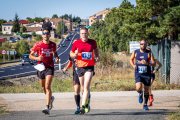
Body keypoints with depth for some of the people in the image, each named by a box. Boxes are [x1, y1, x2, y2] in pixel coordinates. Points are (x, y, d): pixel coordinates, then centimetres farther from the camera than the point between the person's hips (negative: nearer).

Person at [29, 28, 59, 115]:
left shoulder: (53, 44, 0)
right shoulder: (38, 45, -5)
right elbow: (30, 55, -1)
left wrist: (57, 58, -1)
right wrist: (37, 58, -20)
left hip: (50, 67, -2)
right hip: (41, 67, 2)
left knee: (47, 87, -15)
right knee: (43, 87, 15)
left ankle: (47, 108, -18)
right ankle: (51, 98, 48)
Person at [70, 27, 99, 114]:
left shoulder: (92, 42, 1)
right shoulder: (76, 43, -1)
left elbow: (96, 49, 21)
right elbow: (71, 53, 8)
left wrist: (97, 57, 4)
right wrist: (75, 55, -14)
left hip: (90, 67, -2)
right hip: (80, 67, 2)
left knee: (86, 87, -15)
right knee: (83, 88, 11)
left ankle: (83, 106, -17)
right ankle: (87, 103, 35)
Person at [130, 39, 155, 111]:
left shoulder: (149, 53, 0)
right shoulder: (135, 52, 4)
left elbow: (153, 63, -5)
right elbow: (131, 59, 19)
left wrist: (147, 63, -24)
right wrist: (133, 65, -1)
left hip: (147, 74, 0)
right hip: (138, 73, 0)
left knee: (146, 90, 6)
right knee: (138, 88, -21)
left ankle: (145, 105, 23)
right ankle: (140, 94, 16)